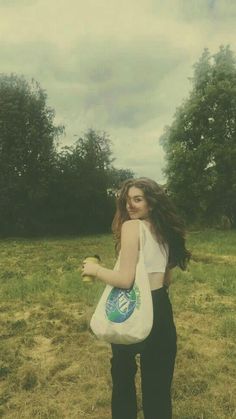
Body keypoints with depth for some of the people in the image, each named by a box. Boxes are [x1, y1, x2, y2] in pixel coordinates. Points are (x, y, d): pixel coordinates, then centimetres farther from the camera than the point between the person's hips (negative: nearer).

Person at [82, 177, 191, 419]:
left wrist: (95, 269, -10)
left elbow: (125, 279, -24)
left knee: (123, 372, 20)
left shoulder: (131, 226, -17)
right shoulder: (164, 230, 7)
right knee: (157, 380, 21)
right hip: (161, 309, 7)